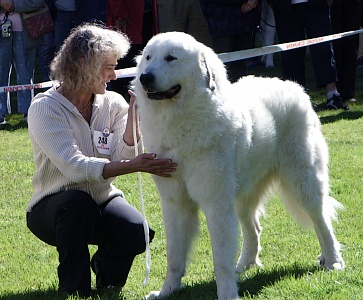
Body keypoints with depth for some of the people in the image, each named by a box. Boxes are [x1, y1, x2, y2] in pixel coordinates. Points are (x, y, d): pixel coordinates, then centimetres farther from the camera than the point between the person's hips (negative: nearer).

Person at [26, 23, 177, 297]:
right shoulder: (44, 108, -17)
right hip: (52, 209, -4)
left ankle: (105, 264, 10)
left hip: (102, 203, 4)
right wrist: (133, 166, -40)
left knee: (137, 232, -26)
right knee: (78, 202, -37)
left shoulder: (113, 103, -1)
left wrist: (133, 117, -25)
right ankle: (74, 286, -17)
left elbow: (122, 160, -13)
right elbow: (74, 167, -30)